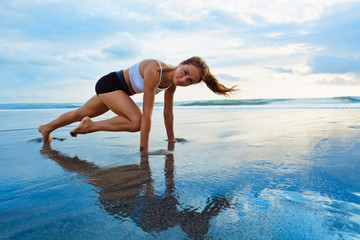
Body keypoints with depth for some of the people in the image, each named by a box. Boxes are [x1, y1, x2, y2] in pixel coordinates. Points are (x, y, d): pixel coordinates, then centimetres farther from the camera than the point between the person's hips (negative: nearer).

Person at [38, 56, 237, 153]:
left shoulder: (172, 82, -12)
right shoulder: (154, 71, -36)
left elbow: (168, 112, -3)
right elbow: (147, 113, -37)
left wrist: (171, 140, 3)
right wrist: (144, 149, -33)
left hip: (120, 90, 8)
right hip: (110, 83, -7)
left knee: (81, 114, 22)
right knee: (137, 121, -27)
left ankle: (46, 128, 47)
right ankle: (90, 126, -5)